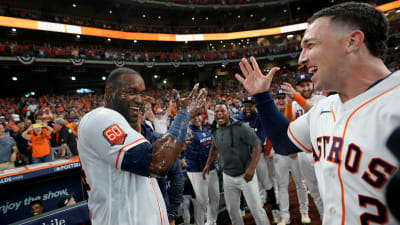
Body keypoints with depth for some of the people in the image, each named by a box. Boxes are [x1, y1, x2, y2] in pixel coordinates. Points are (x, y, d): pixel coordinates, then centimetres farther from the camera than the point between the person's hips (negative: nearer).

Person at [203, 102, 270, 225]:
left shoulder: (240, 127, -19)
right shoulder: (214, 131, 1)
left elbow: (257, 145, -18)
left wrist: (252, 168, -26)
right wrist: (208, 164, 14)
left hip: (245, 174, -5)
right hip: (227, 176, 6)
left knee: (256, 208, 2)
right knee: (232, 209, 17)